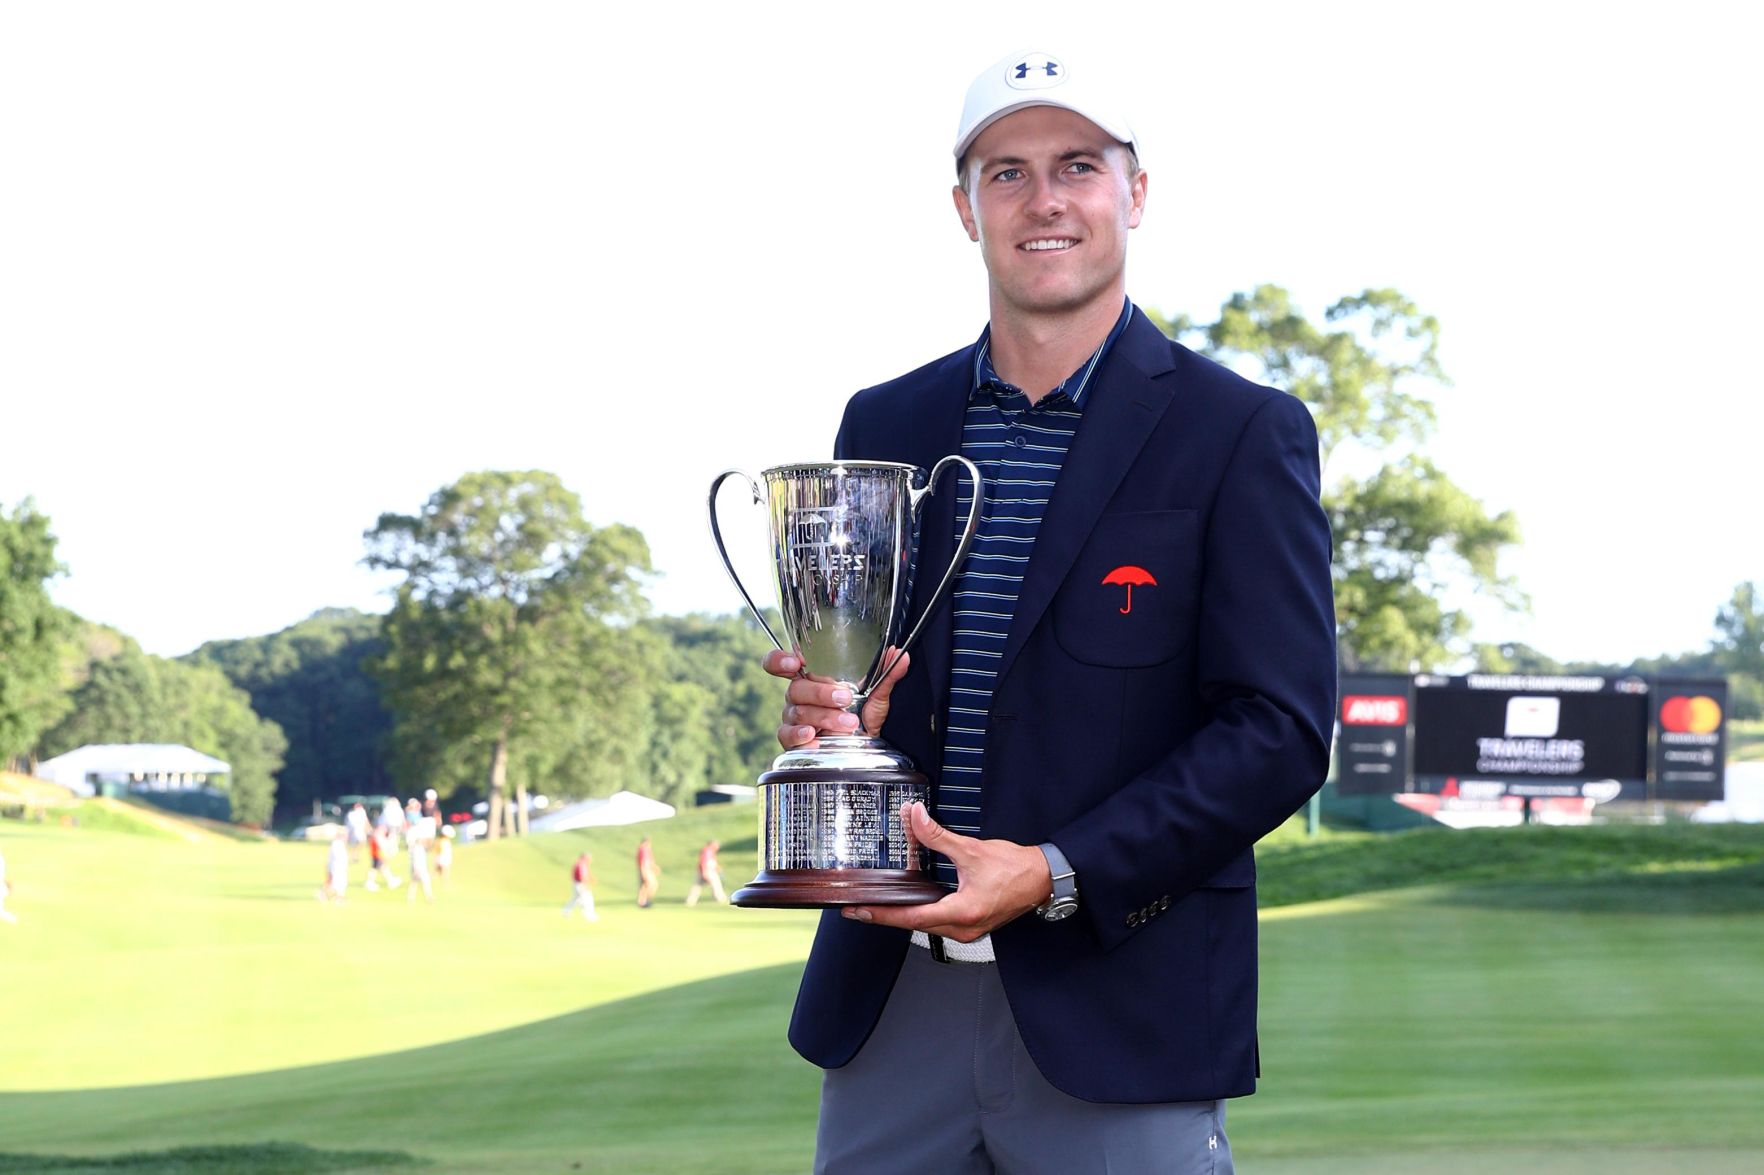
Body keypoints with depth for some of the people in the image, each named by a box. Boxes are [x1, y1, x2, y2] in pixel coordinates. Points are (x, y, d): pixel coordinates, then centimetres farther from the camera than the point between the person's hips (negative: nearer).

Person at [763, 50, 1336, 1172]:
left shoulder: (1243, 434, -2)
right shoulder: (884, 426, 12)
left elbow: (1281, 729, -8)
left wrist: (1057, 875, -17)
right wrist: (830, 713, -7)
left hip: (1117, 1010, -4)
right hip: (888, 1004, 4)